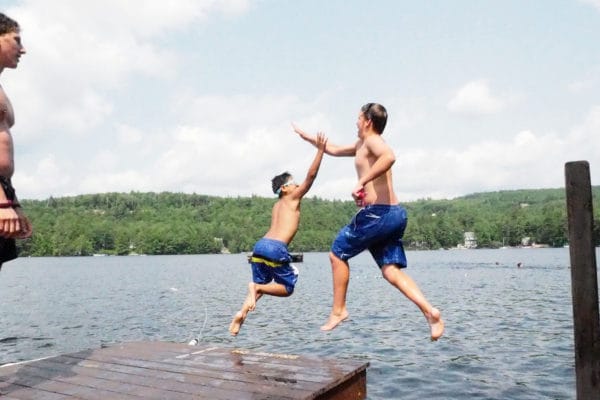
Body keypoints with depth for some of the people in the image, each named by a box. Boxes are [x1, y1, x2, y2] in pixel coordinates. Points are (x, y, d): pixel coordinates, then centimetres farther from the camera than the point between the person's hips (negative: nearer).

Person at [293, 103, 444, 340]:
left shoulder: (372, 141, -4)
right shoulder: (361, 145, 26)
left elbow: (389, 157, -28)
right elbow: (334, 150, 41)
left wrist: (362, 181, -28)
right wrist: (307, 137, 47)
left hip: (377, 212, -9)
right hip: (394, 213, 9)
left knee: (338, 254, 8)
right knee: (391, 271, 2)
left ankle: (338, 311, 15)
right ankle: (430, 311, -12)